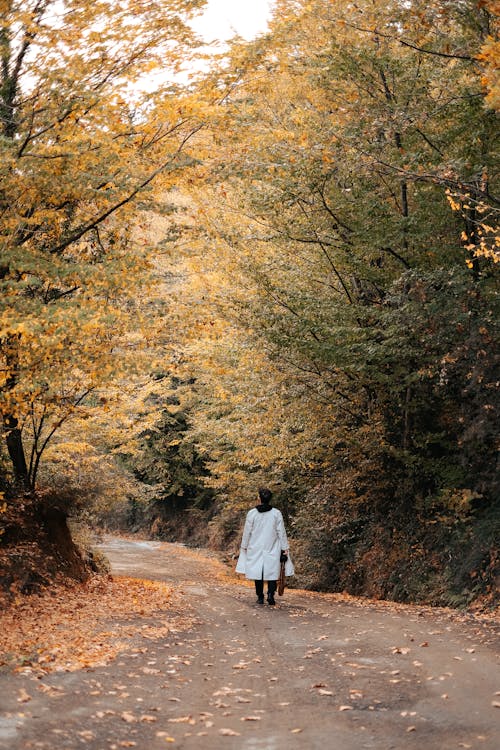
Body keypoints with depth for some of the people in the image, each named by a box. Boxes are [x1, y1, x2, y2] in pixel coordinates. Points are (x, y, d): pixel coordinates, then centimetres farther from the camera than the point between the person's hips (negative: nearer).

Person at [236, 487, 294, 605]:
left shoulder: (252, 513, -5)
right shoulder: (276, 513, -5)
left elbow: (247, 532, 1)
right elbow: (281, 532, -1)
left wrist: (244, 547, 13)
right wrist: (285, 548, 5)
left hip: (255, 549, 1)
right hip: (272, 549, -1)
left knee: (258, 572, 8)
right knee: (272, 572, 5)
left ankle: (260, 597, 11)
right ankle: (271, 594, -12)